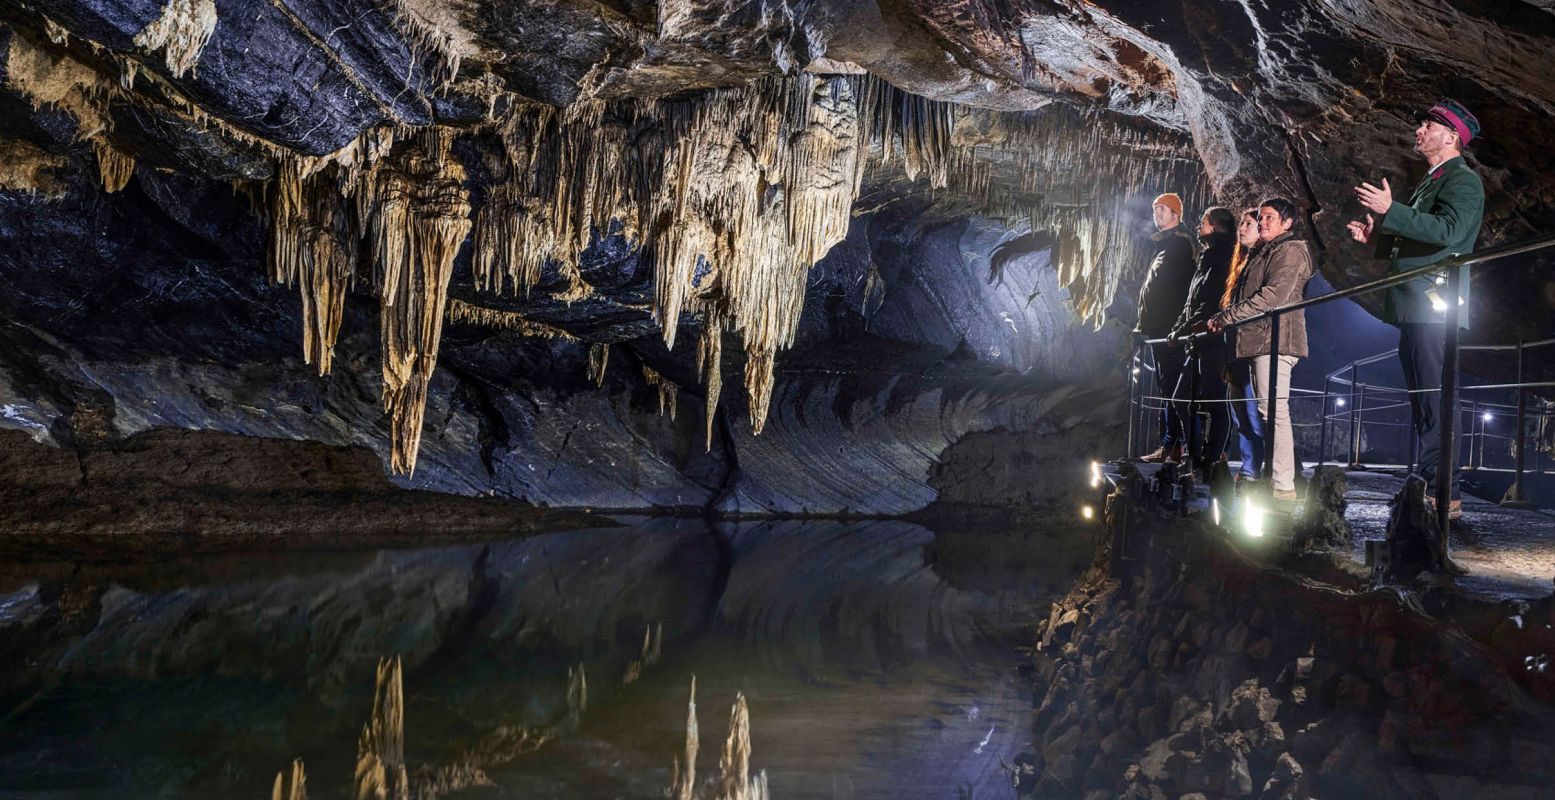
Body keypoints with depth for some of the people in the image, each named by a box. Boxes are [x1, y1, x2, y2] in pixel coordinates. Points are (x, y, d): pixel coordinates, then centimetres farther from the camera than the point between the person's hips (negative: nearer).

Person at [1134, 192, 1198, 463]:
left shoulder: (1180, 243, -7)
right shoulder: (1164, 245, 23)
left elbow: (1180, 287, -17)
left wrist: (1174, 326, -23)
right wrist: (1144, 324, 22)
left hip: (1169, 328, -10)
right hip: (1158, 328, 10)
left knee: (1170, 384, -12)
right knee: (1166, 386, 10)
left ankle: (1172, 445, -14)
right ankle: (1169, 445, 13)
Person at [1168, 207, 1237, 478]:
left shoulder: (1222, 261, -9)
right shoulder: (1207, 260, 21)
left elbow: (1212, 304, -16)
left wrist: (1186, 328, -11)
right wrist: (1178, 328, 13)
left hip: (1214, 341, -10)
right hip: (1199, 344, 10)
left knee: (1215, 404, -6)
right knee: (1181, 400, 11)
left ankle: (1210, 463, -4)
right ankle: (1197, 458, 17)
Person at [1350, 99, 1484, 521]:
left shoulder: (1463, 180, -6)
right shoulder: (1431, 181, 24)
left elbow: (1449, 230, -23)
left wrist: (1391, 211, -23)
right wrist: (1377, 236, 15)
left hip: (1434, 307, -10)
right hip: (1416, 308, 10)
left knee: (1434, 403, -12)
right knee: (1424, 406, 12)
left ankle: (1445, 496, -11)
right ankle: (1432, 490, 18)